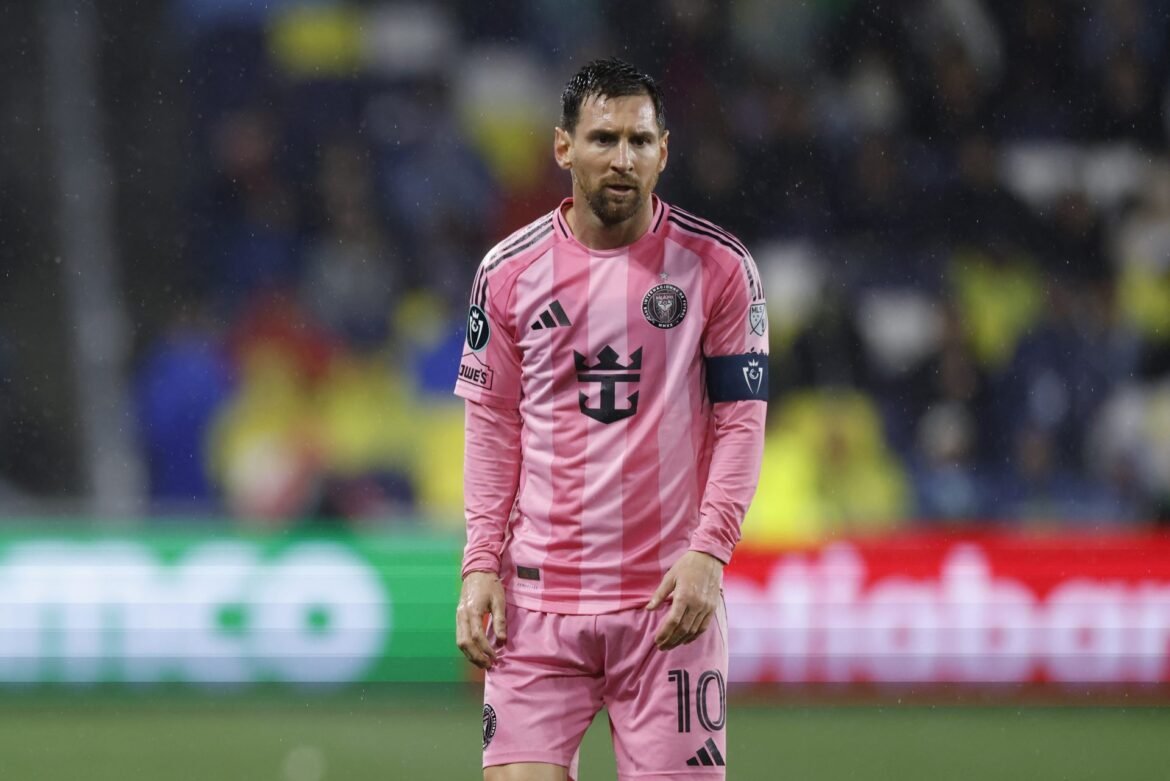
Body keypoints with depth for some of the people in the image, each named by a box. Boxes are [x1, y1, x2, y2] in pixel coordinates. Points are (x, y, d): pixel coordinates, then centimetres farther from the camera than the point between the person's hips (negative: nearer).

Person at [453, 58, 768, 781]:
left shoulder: (721, 266, 0)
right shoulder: (508, 271, 5)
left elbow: (741, 421, 1)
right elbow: (492, 425, 9)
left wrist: (708, 550, -11)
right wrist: (481, 563, 0)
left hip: (672, 598, -1)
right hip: (538, 596, 1)